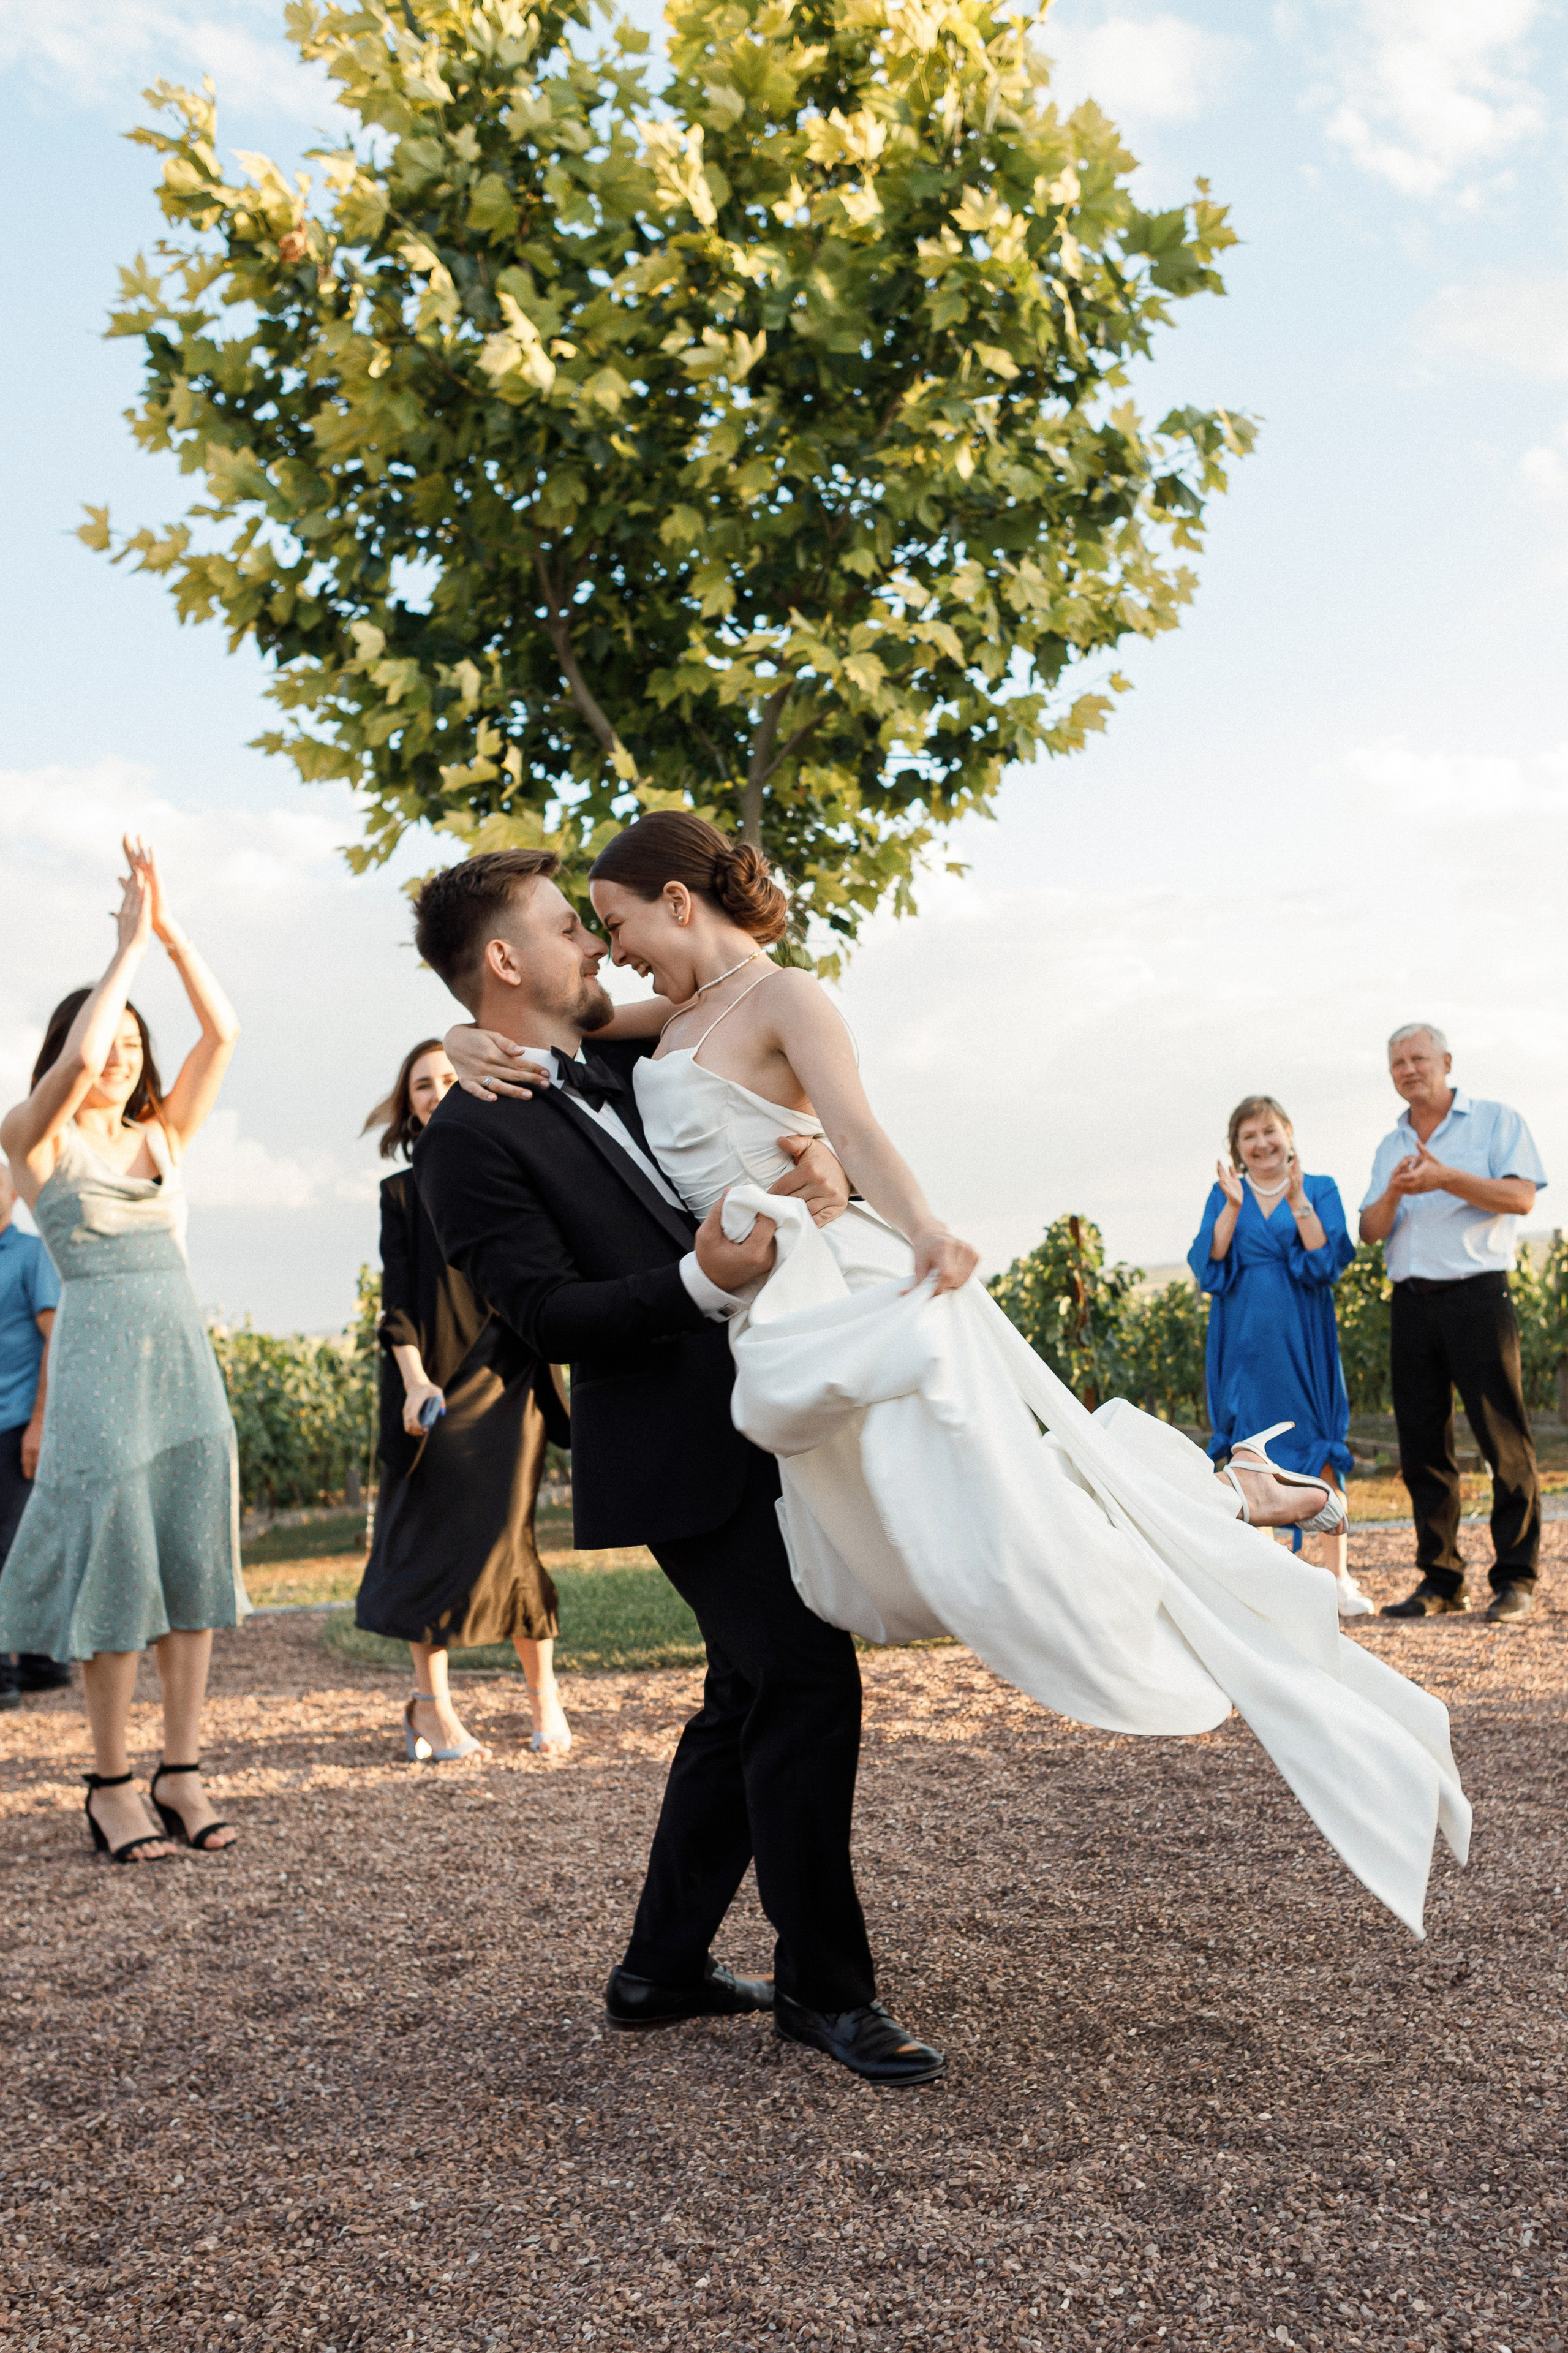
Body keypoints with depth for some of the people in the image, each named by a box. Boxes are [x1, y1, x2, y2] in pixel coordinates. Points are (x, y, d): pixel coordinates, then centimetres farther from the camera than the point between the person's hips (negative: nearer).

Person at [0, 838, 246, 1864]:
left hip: (186, 1354, 5)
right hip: (101, 1355, -5)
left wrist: (173, 933, -3)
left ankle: (183, 1772, 7)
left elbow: (222, 1033, 4)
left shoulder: (163, 1136, 14)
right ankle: (112, 1784, 4)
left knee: (193, 1553, 2)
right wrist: (130, 944, -11)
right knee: (114, 1556, -5)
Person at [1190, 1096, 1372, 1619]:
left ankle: (1337, 1577, 2)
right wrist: (1234, 1206, -12)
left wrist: (1297, 1200, -14)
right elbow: (1207, 1266, -5)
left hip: (1302, 1341, -1)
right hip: (1245, 1344, 1)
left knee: (1320, 1450, -4)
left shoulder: (1320, 1191, 6)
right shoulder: (1225, 1196, 8)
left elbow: (1328, 1263, -8)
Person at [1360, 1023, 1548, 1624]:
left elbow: (1521, 1197, -9)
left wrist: (1446, 1179, -18)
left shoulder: (1496, 1120, 5)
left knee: (1505, 1442, -6)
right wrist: (1393, 1194, -9)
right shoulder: (1391, 1146, 19)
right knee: (1422, 1448, 5)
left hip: (1477, 1297, -5)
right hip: (1412, 1303, 5)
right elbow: (1370, 1231, 12)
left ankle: (1516, 1579, 1)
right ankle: (1440, 1579, 12)